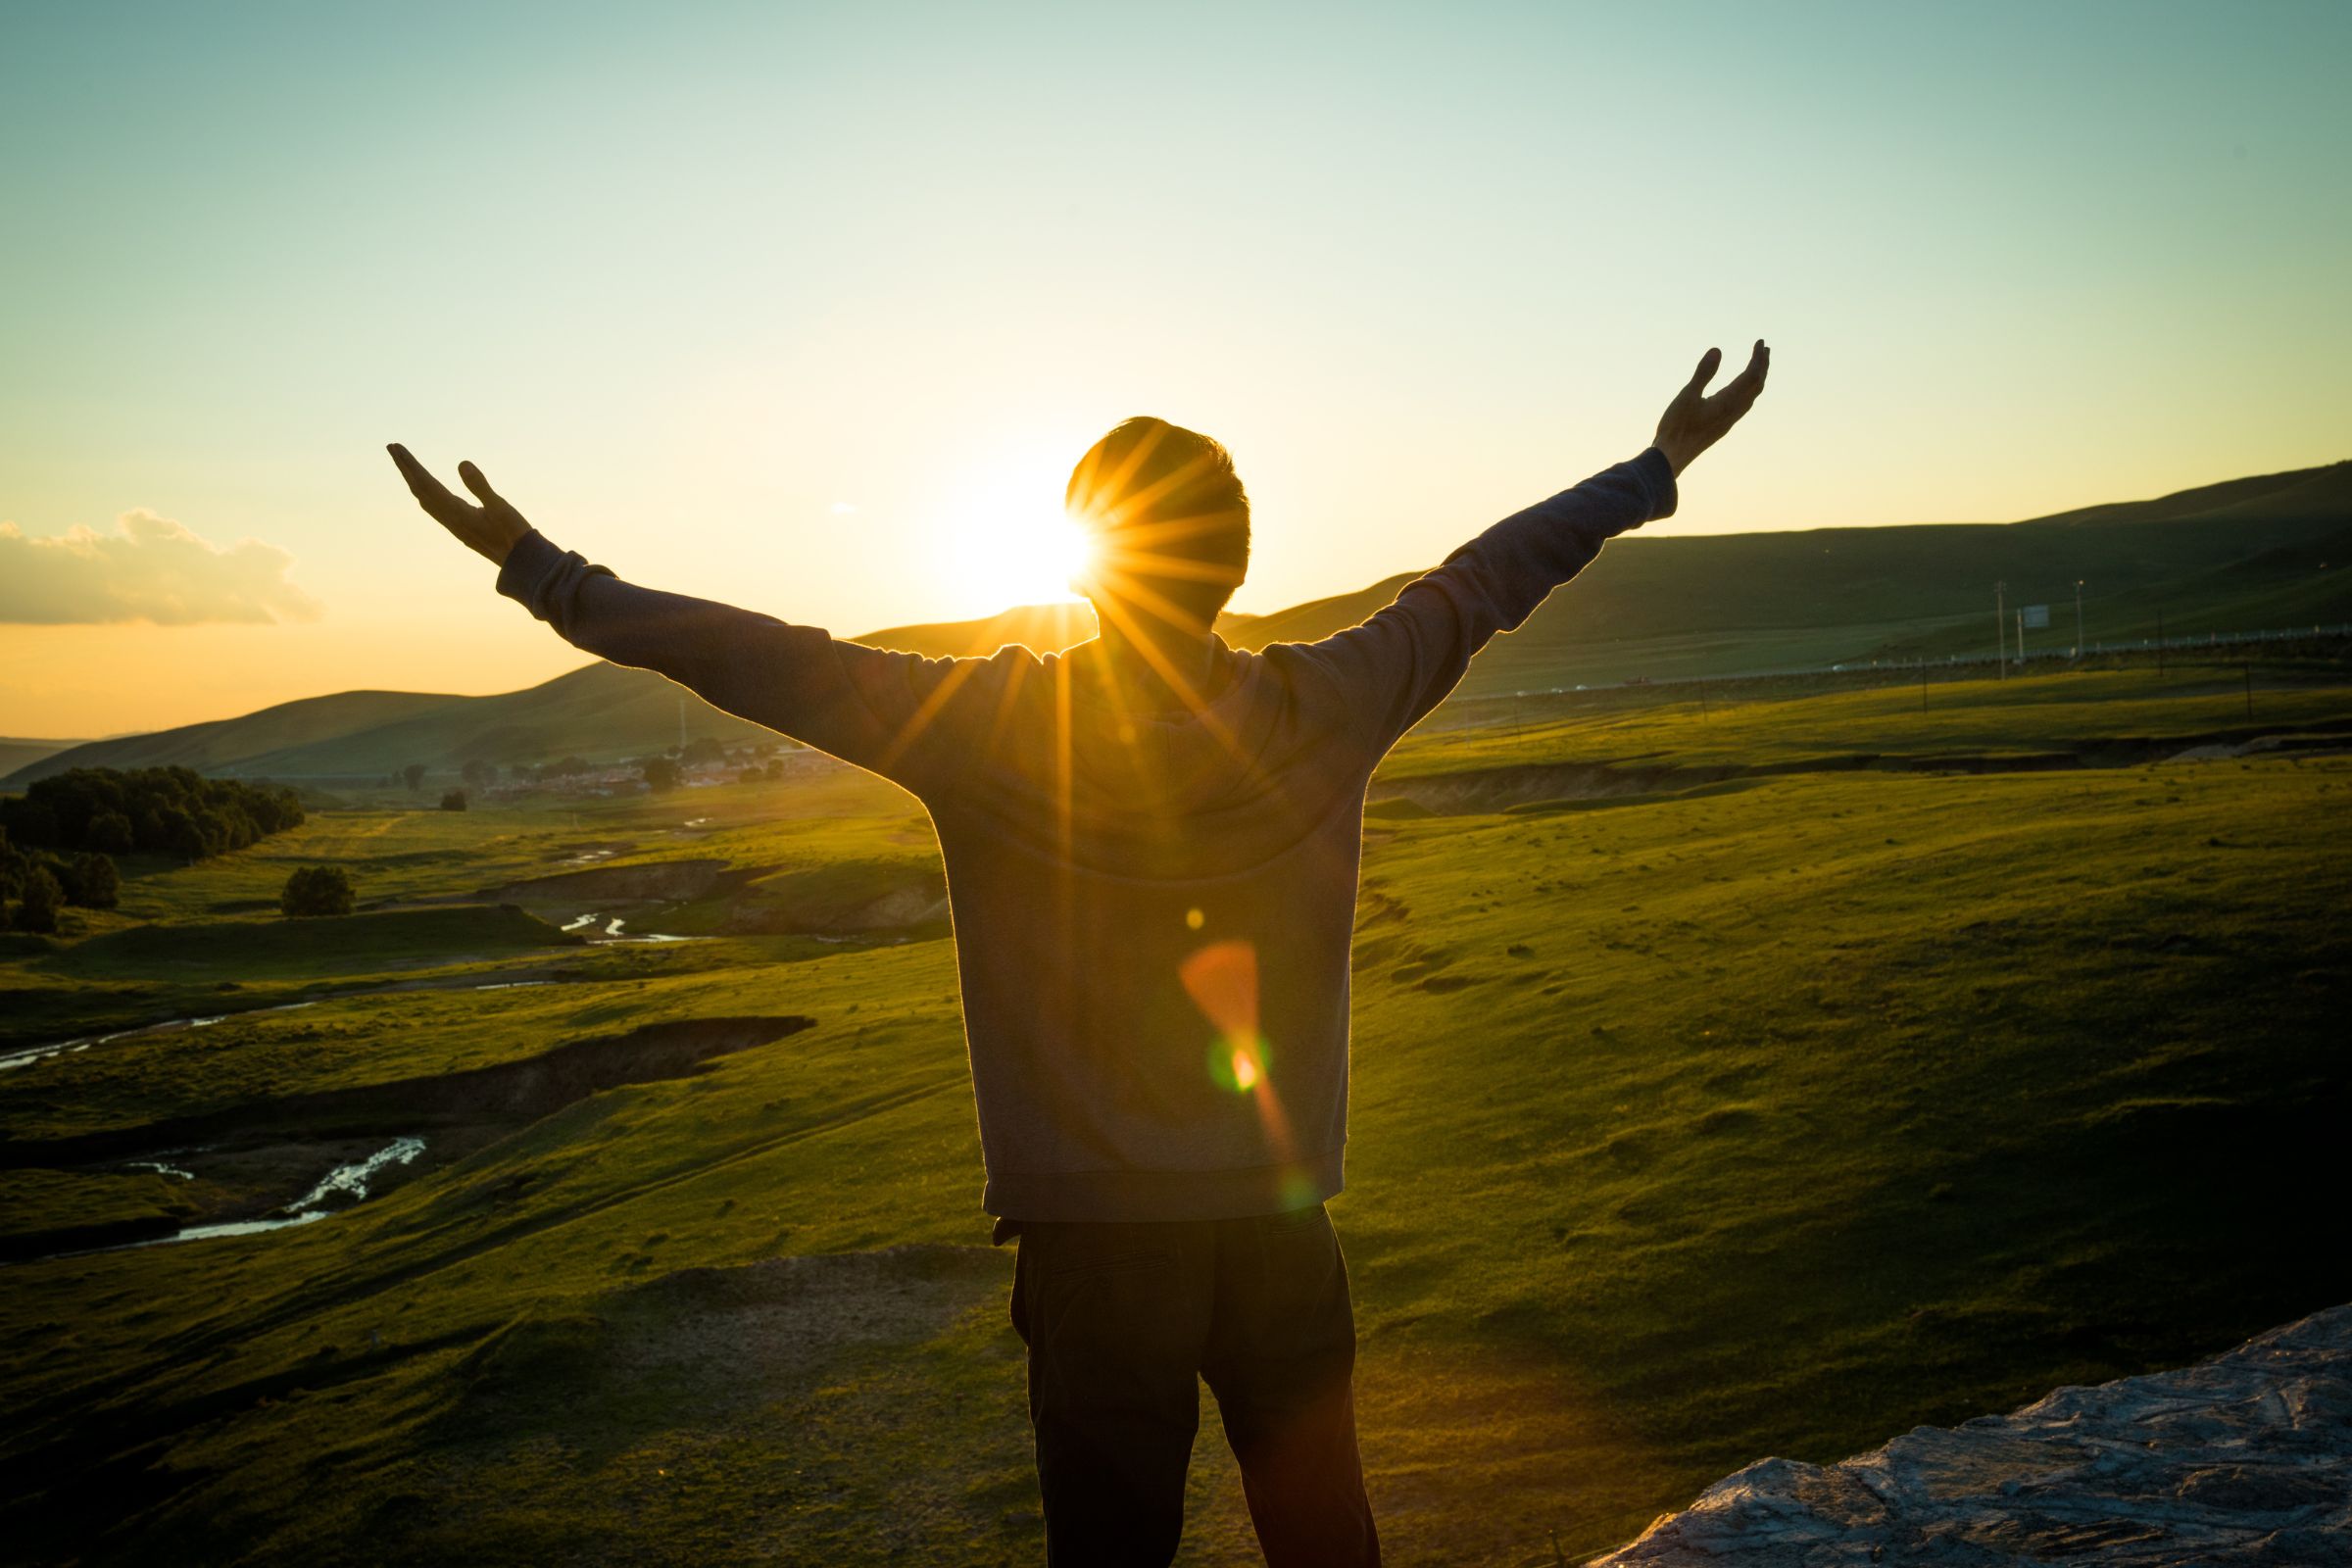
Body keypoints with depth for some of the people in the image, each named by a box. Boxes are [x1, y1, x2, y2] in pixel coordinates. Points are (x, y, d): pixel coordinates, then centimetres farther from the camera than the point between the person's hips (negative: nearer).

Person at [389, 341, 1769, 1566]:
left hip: (1089, 1226, -1)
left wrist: (541, 571, 3)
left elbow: (763, 660, -8)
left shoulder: (983, 730, -15)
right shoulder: (1326, 713, -9)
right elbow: (1484, 581, 2)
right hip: (1280, 1216, 2)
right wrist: (1661, 469, 17)